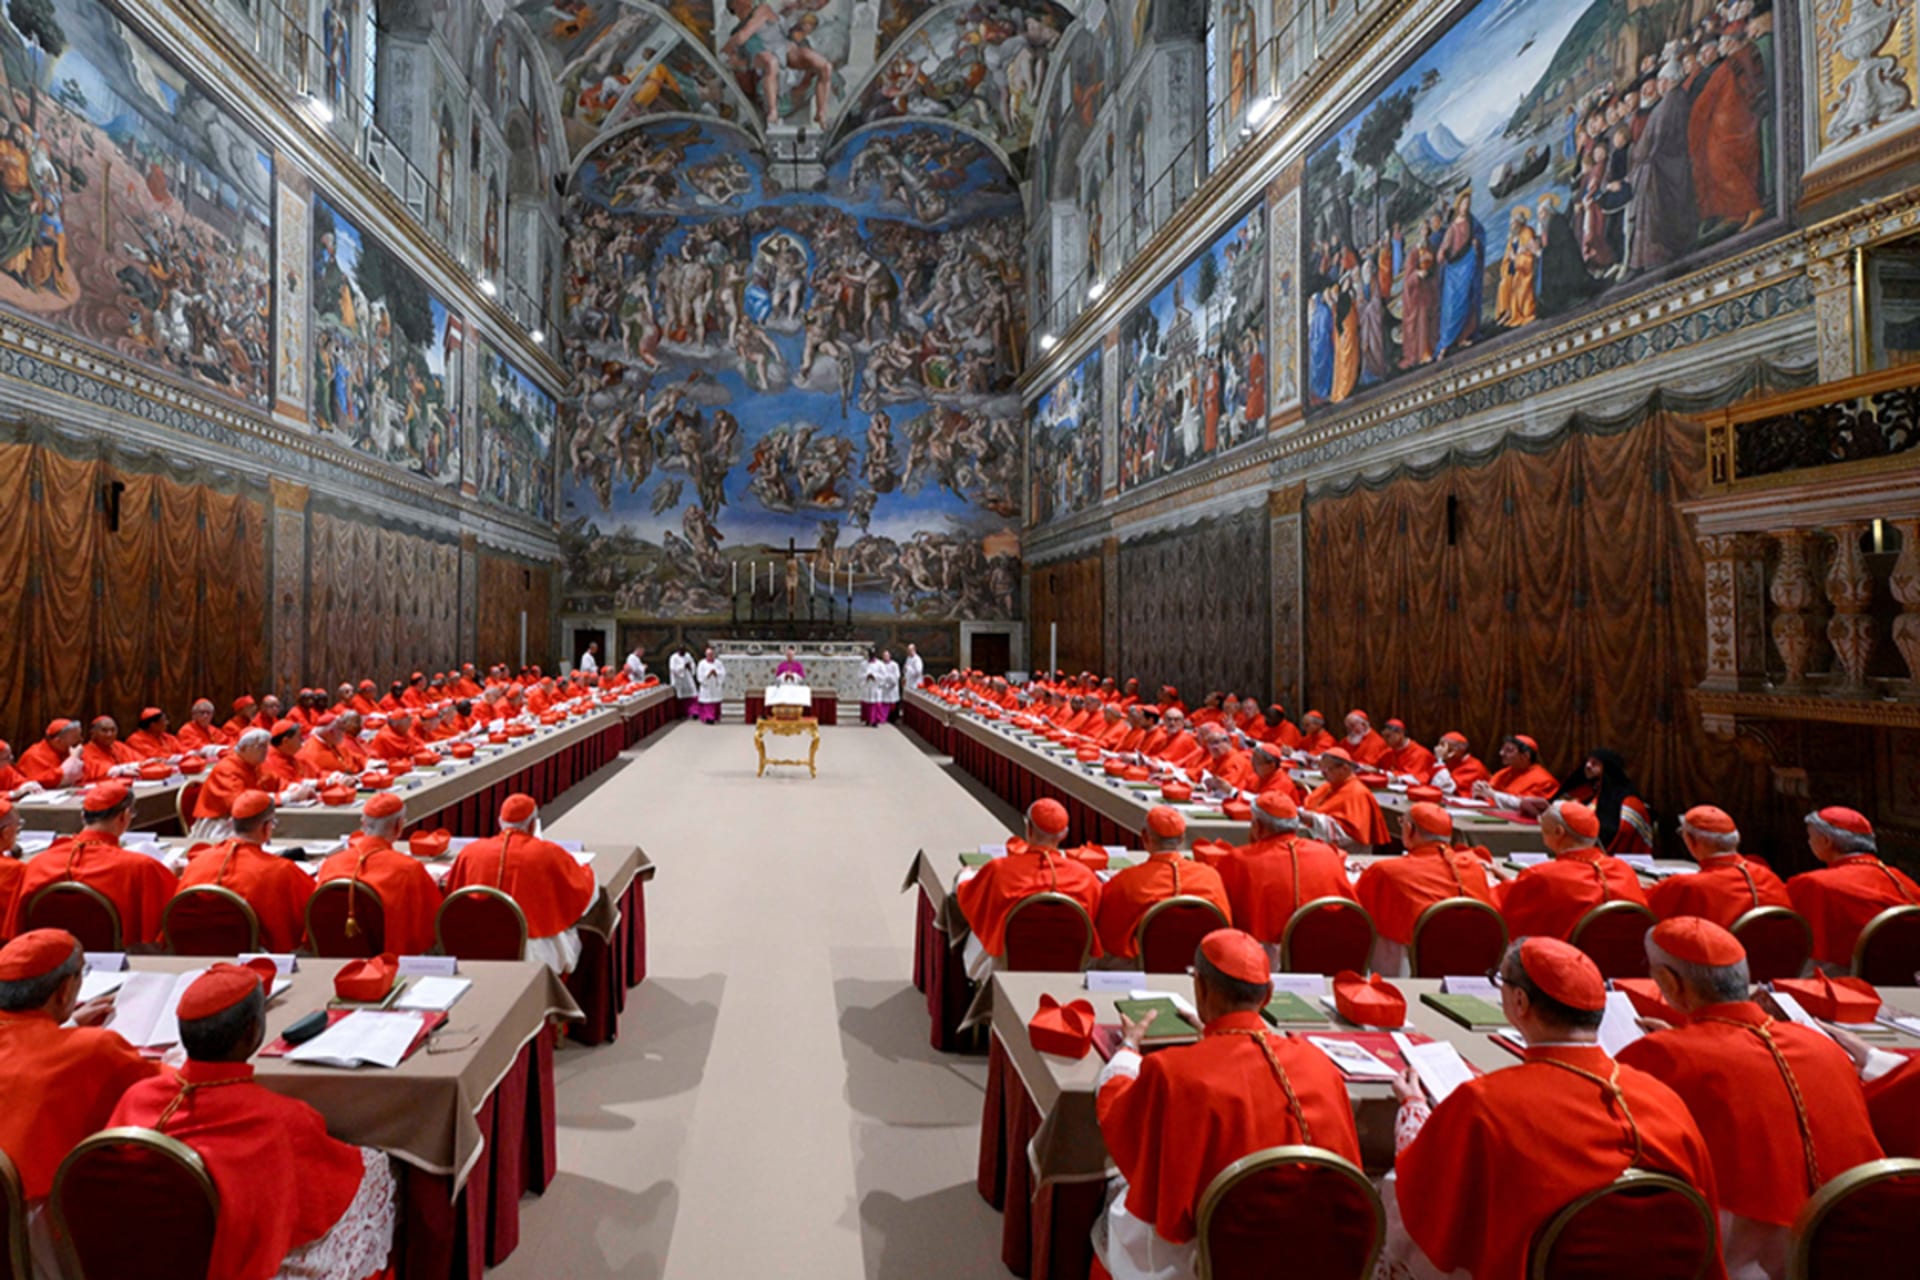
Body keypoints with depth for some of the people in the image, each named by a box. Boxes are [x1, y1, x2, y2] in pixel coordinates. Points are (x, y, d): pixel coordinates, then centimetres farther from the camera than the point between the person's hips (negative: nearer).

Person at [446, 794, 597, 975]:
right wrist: (584, 868, 24)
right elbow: (586, 889, 2)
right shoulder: (548, 853, -10)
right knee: (570, 933, 26)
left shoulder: (471, 851, -4)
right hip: (535, 953, -3)